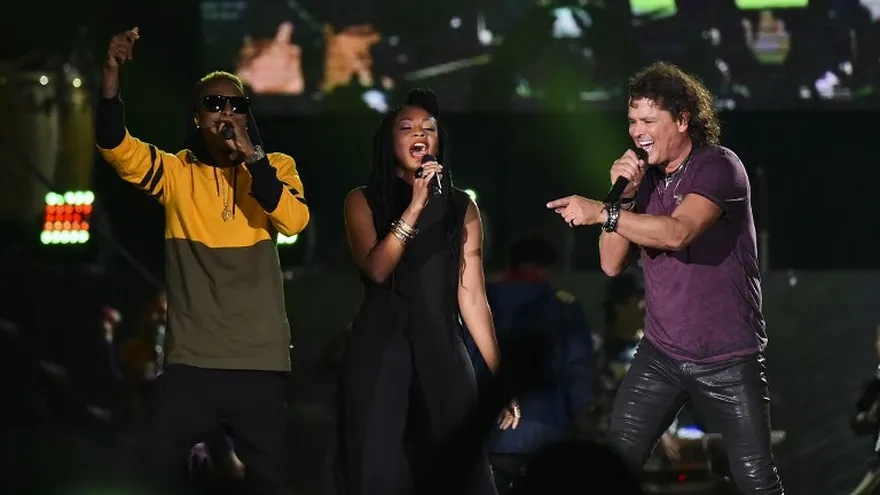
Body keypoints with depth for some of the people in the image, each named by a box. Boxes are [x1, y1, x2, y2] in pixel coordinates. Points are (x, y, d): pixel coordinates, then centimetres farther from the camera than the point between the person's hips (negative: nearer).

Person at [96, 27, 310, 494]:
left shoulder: (275, 168, 6)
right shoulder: (175, 172, 4)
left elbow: (294, 221, -13)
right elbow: (116, 146, -13)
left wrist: (250, 155, -20)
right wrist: (112, 73, -28)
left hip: (258, 359, 0)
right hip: (190, 359, 0)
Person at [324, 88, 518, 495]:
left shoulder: (461, 208, 9)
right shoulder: (363, 201, 4)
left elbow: (472, 297, 6)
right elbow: (376, 269, -11)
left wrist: (499, 375, 1)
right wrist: (415, 206, -18)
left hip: (442, 353, 2)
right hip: (378, 355, -2)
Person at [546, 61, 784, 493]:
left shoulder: (718, 167, -12)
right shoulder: (643, 178, 6)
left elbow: (677, 232, -29)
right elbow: (612, 264, 2)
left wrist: (602, 213, -31)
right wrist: (623, 196, -9)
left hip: (728, 359, -5)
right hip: (660, 355, 5)